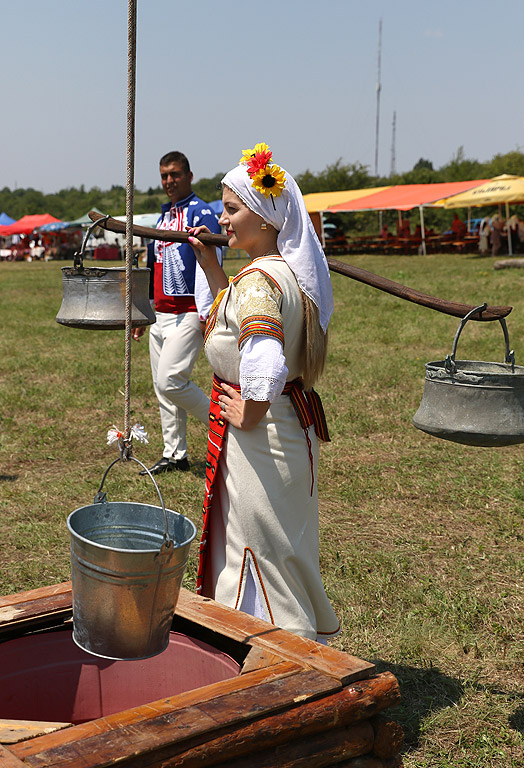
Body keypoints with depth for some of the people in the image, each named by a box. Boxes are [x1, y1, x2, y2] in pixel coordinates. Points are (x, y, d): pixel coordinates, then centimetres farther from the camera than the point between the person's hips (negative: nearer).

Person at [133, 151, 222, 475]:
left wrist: (206, 314, -23)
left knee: (171, 380, -15)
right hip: (161, 315, 9)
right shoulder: (164, 216, 18)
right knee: (162, 387, 9)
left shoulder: (201, 213, -8)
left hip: (188, 314, -9)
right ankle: (175, 454, 17)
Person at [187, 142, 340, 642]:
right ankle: (308, 634, 39)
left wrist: (247, 415, -22)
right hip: (292, 422, 10)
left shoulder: (259, 279, -24)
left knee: (261, 548, 5)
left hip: (260, 434, -10)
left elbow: (265, 366, -39)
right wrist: (208, 262, 19)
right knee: (285, 545, 23)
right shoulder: (290, 270, 6)